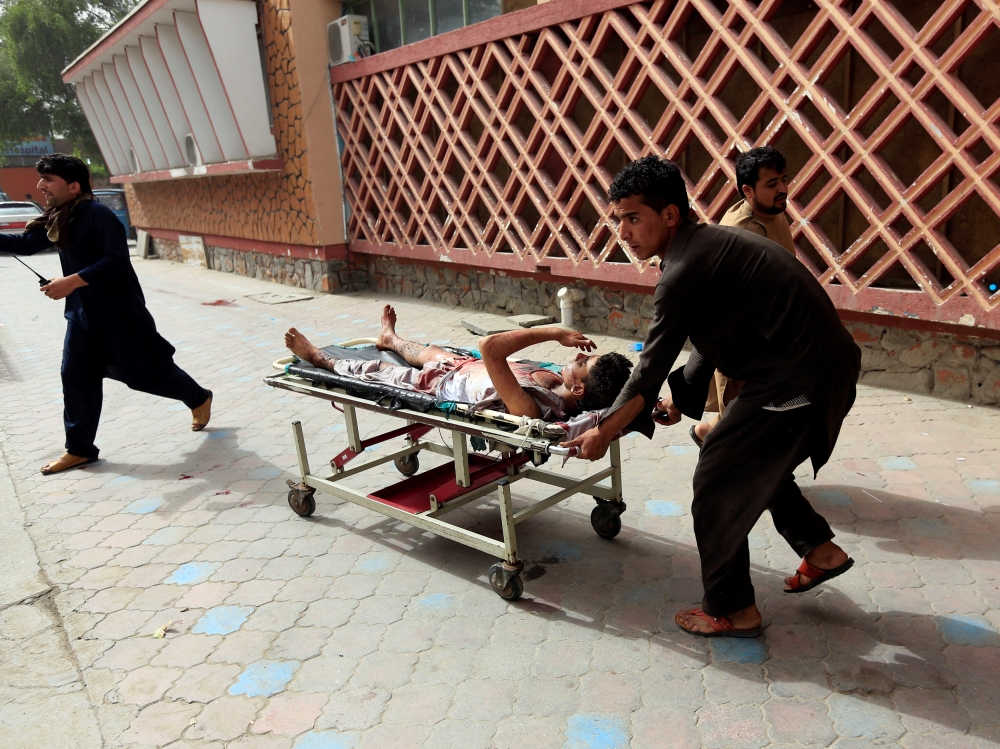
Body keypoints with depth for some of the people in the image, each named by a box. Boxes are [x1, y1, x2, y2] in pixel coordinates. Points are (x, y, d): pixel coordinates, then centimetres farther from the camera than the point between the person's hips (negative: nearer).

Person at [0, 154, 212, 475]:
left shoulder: (98, 215, -19)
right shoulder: (56, 220, 8)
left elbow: (117, 261, -27)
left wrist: (71, 281, -28)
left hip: (119, 313, -8)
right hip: (83, 315, 8)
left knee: (145, 372, 2)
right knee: (76, 378, 8)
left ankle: (200, 399, 28)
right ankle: (79, 449, 20)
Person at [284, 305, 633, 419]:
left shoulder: (528, 408, -50)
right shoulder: (561, 389, -29)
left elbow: (489, 346, -55)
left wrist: (554, 333, -48)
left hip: (439, 384, -7)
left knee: (374, 370, 19)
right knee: (434, 351, 36)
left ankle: (318, 357, 52)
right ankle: (390, 339, 73)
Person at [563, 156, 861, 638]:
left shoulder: (684, 270, -19)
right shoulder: (710, 243, 12)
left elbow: (651, 368, -14)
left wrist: (604, 432, -4)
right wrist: (683, 397, 19)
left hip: (799, 382, -10)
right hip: (830, 364, 10)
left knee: (718, 485, 2)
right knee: (758, 465, 28)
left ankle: (732, 611, 17)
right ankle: (820, 550, 39)